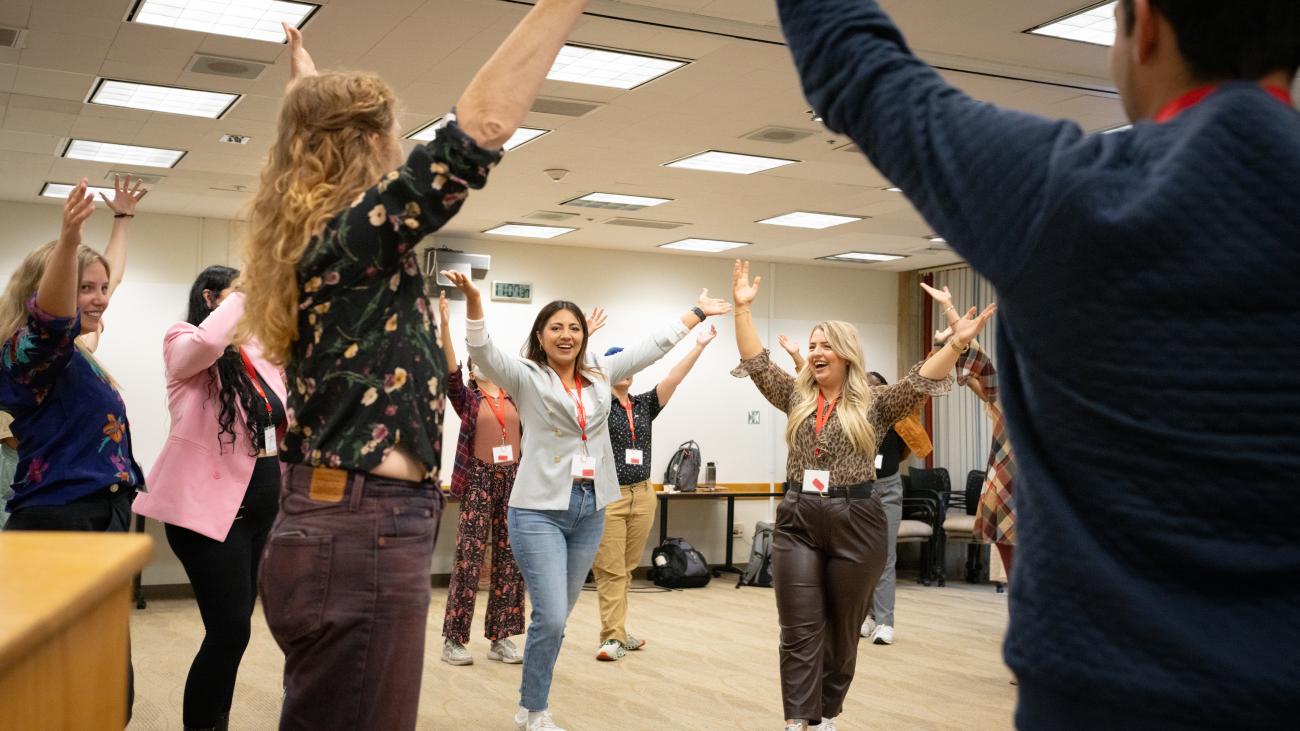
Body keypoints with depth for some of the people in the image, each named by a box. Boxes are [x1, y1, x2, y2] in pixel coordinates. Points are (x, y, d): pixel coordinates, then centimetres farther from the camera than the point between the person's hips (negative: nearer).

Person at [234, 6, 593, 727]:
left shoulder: (311, 235, 13)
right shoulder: (356, 234, -14)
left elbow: (313, 132, 36)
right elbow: (482, 126, -25)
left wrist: (307, 82, 50)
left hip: (329, 529, 10)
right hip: (364, 536, -10)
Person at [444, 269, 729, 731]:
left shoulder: (601, 375, 11)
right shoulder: (526, 378, -3)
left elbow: (653, 346, 19)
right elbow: (483, 351, -19)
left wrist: (697, 313, 22)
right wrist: (473, 301, -35)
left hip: (590, 511, 5)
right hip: (539, 510, -5)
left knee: (557, 618, 13)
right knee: (551, 618, -11)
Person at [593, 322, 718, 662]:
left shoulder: (645, 404, 10)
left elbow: (674, 378, 0)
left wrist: (699, 346, -12)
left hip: (642, 496, 5)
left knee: (625, 569, 12)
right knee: (610, 570, -5)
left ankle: (616, 631, 21)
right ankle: (613, 637, -2)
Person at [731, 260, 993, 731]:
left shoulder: (875, 405, -1)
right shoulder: (796, 397, 8)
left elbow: (921, 382, -13)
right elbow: (756, 362, 5)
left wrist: (957, 344, -27)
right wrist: (743, 308, -3)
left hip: (855, 522, -2)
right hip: (797, 521, 2)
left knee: (842, 630, 10)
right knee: (800, 632, -2)